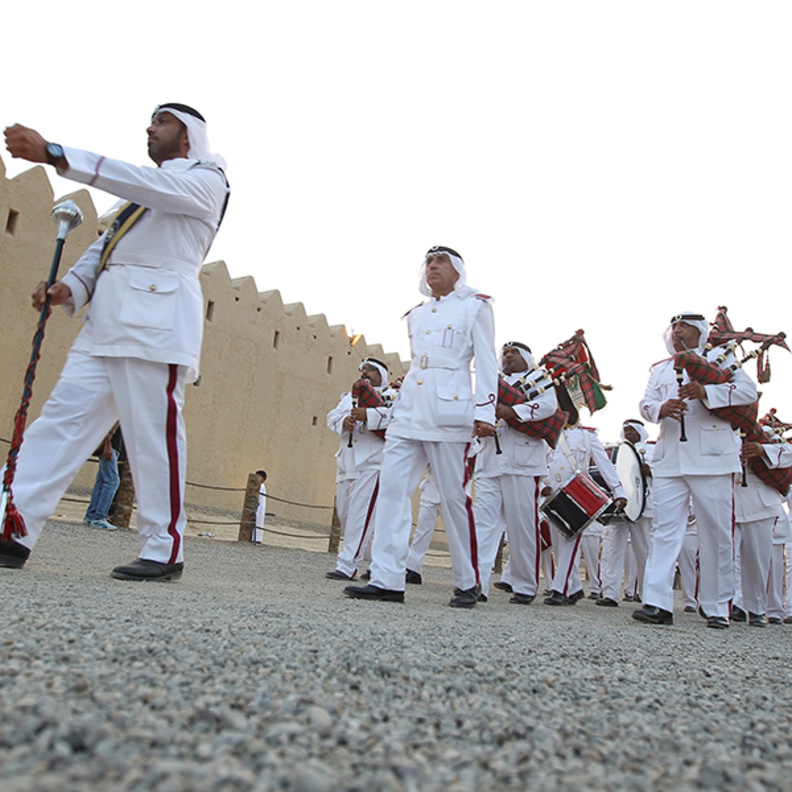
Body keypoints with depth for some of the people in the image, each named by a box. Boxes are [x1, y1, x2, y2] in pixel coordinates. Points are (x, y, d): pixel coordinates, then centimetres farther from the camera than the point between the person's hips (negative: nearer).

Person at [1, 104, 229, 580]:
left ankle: (166, 552, -1)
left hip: (156, 320, -8)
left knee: (153, 433, -9)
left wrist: (55, 155, -21)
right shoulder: (143, 187, 32)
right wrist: (71, 285, 3)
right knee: (64, 414, -2)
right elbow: (107, 242, 23)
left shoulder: (204, 181, 6)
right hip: (108, 318, 8)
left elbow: (150, 186, -14)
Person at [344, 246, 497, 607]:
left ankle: (467, 584, 11)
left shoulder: (475, 306, 6)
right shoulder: (416, 314, 22)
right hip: (409, 409, 6)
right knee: (391, 487, -6)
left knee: (454, 496, -3)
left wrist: (484, 411, -11)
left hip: (448, 411, -6)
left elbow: (486, 362, -1)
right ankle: (387, 580, -5)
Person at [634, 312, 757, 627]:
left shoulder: (720, 358, 11)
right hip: (670, 460, 3)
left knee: (717, 534, 1)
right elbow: (646, 403, 10)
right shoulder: (660, 369, 23)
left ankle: (717, 608, 11)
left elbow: (749, 390, -3)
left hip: (711, 459, -3)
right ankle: (658, 604, -6)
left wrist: (706, 392, -20)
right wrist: (661, 408, -15)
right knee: (665, 530, -4)